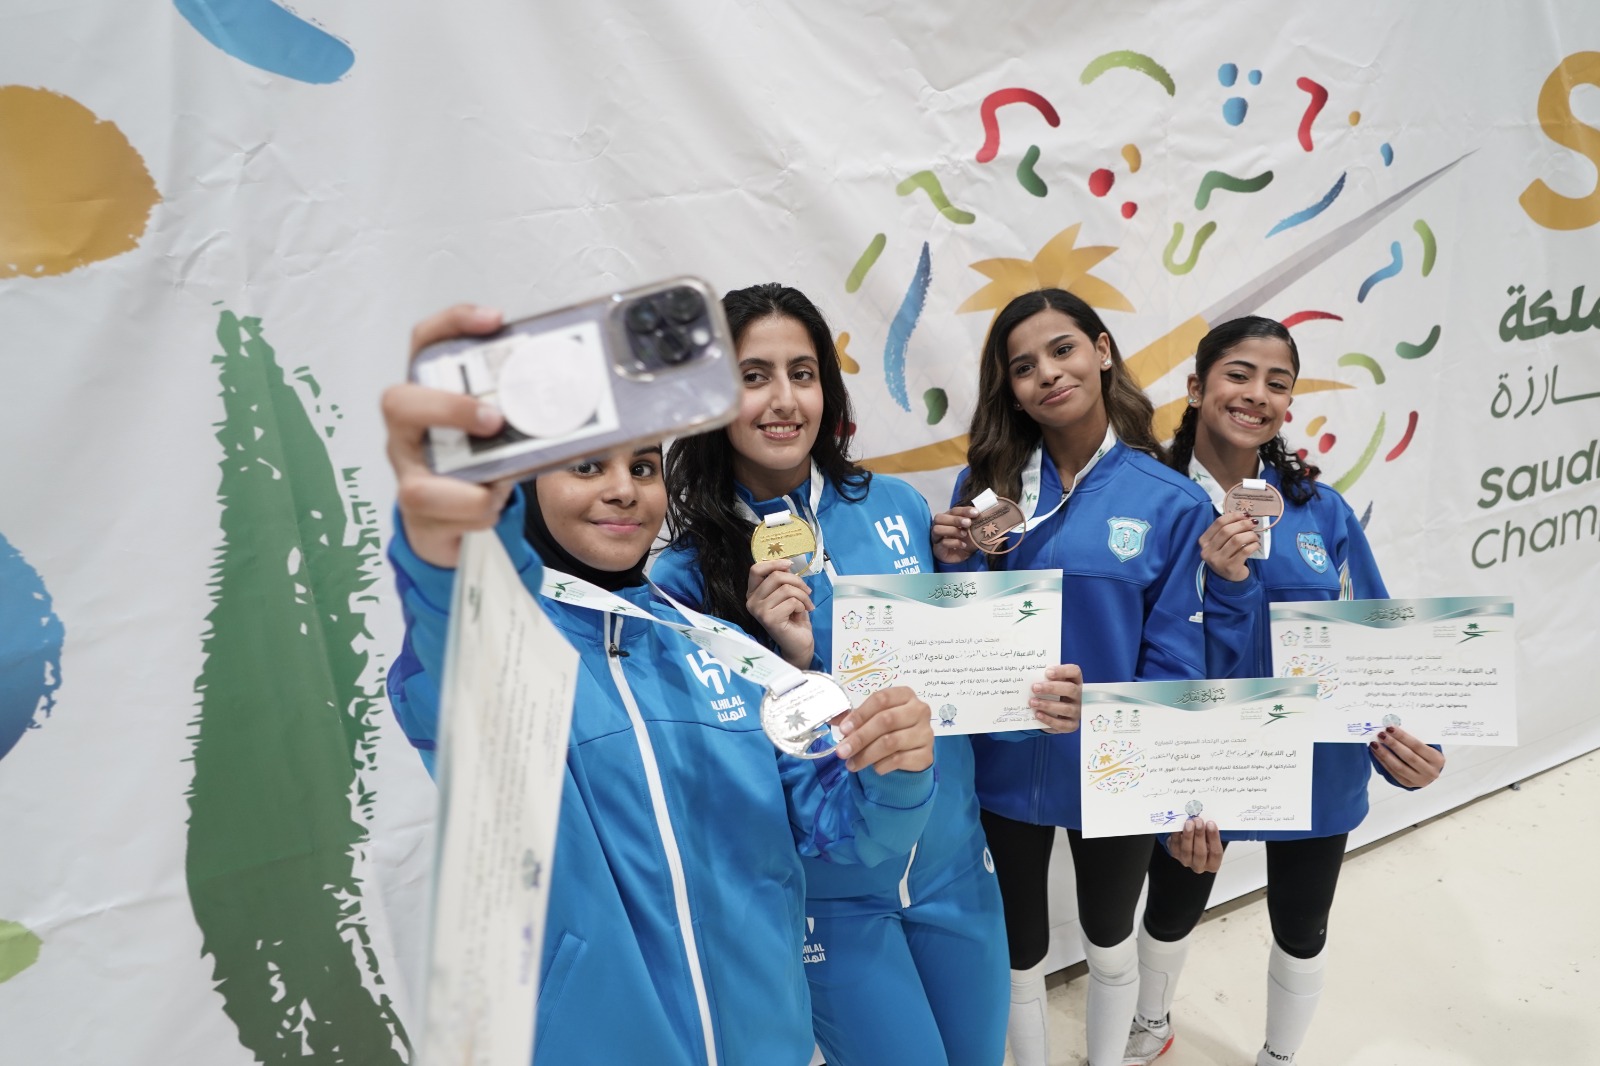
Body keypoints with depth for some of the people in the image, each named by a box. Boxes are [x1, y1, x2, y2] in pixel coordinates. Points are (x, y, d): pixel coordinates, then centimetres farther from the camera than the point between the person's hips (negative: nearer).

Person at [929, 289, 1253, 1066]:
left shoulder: (1172, 502, -11)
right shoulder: (985, 485, -6)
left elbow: (1176, 663, -9)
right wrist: (955, 567, -20)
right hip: (1005, 766, 1)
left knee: (1109, 941, 24)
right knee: (1018, 951, 20)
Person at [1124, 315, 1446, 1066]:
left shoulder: (1321, 510, -8)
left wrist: (1405, 736, -19)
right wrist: (1223, 587, -34)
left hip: (1316, 766, 2)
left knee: (1300, 928, 22)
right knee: (1170, 911, 22)